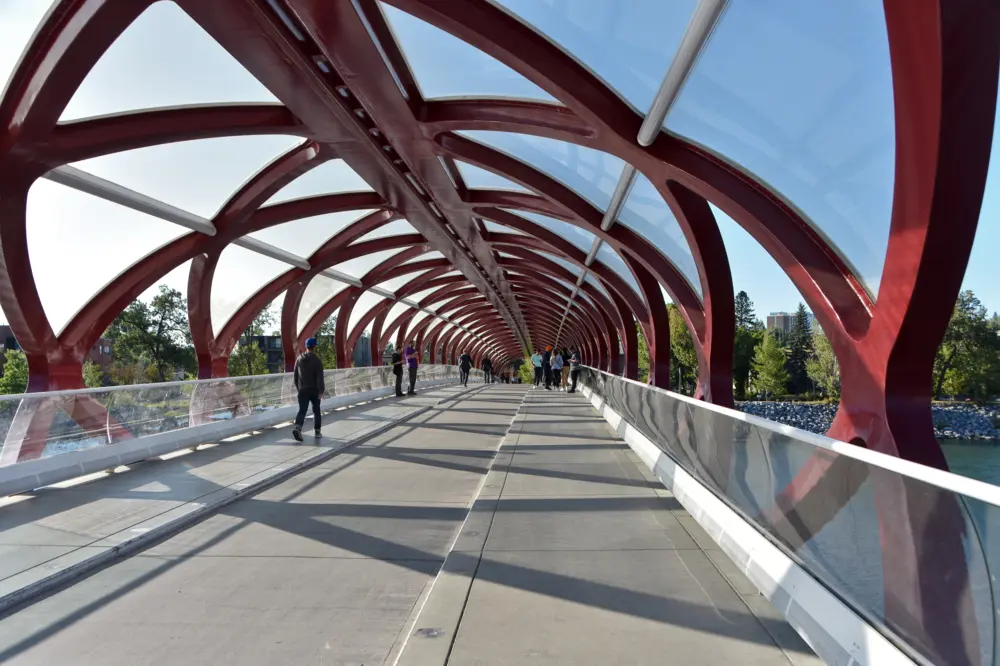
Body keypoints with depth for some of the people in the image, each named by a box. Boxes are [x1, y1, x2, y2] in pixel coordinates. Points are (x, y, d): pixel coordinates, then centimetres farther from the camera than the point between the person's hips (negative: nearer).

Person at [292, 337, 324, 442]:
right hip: (314, 390, -3)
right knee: (316, 410, 13)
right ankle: (317, 431, 20)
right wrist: (321, 391, -14)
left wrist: (298, 387, 20)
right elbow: (320, 377, -16)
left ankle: (297, 428, -24)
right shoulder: (317, 360, -11)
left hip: (303, 390, 3)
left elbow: (295, 376, 9)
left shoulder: (299, 359, 3)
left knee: (302, 411, 0)